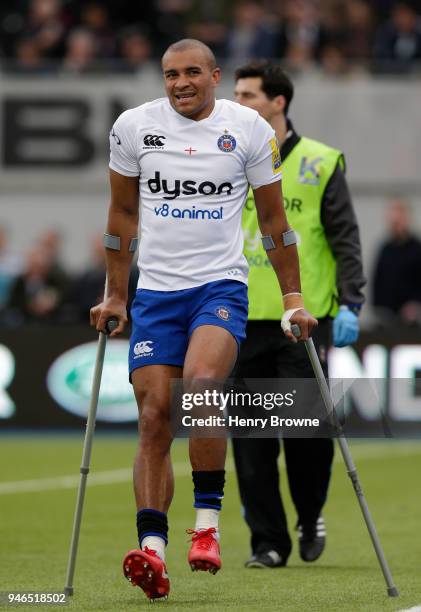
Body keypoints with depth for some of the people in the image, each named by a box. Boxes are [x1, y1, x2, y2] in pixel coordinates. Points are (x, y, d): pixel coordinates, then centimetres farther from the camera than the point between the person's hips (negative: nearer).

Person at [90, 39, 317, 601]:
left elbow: (274, 219, 10)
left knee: (201, 382, -28)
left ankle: (208, 522, -18)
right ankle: (152, 547, -6)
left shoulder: (249, 128, 0)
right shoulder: (133, 127, 4)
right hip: (154, 291, 2)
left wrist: (293, 298, 9)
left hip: (221, 286, -2)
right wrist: (115, 296, 17)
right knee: (154, 417, -5)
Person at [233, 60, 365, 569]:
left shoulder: (320, 163, 2)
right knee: (251, 435, 0)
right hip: (244, 321, 3)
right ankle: (267, 541, 7)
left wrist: (349, 304, -9)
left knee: (307, 425, -6)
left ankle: (310, 516, 19)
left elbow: (345, 239, 2)